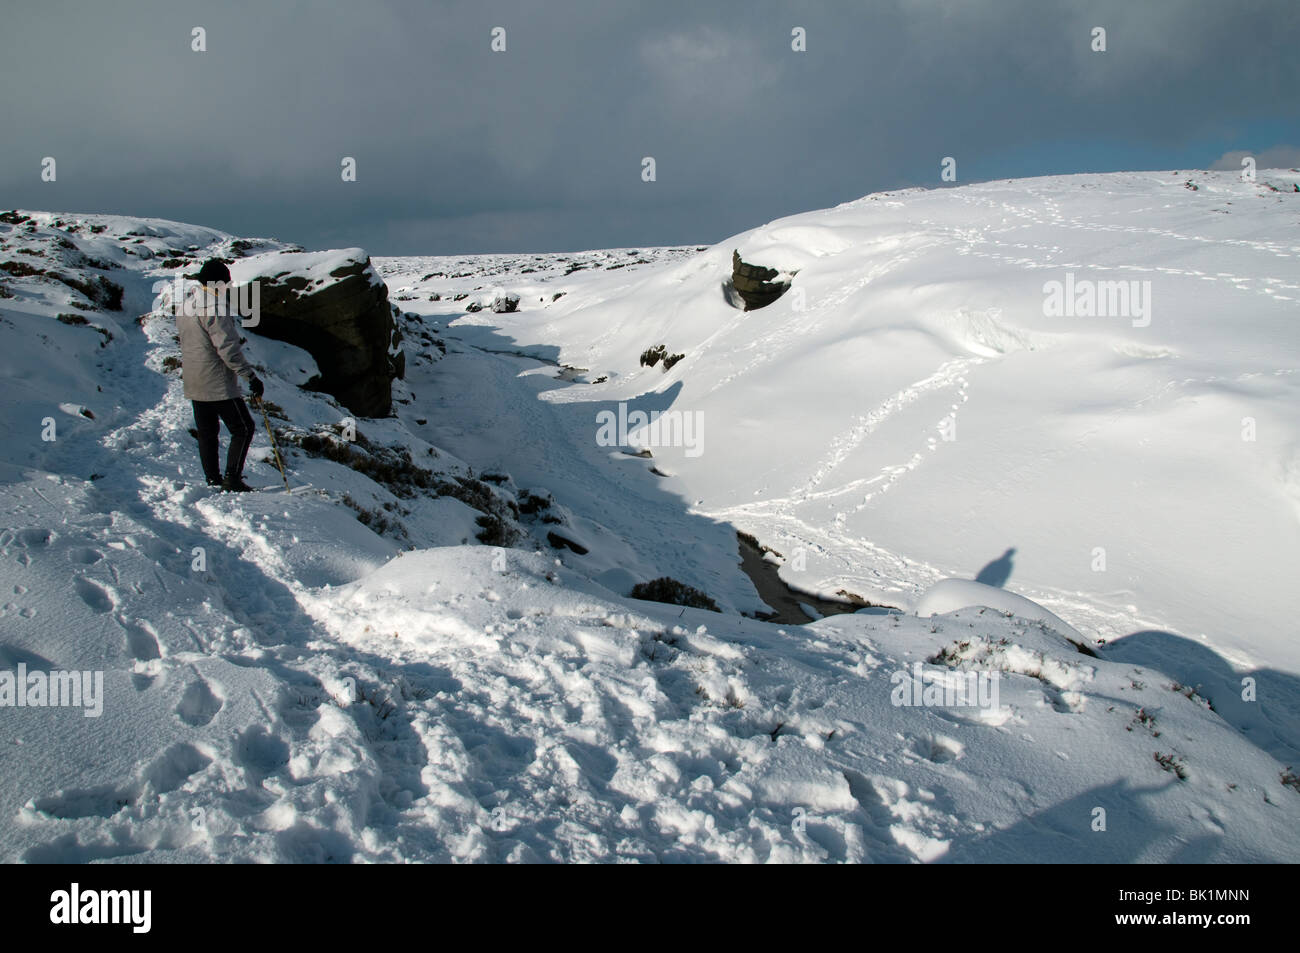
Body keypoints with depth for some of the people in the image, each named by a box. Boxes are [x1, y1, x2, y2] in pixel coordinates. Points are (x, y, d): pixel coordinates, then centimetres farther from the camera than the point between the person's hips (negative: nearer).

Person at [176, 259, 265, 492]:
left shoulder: (186, 305, 12)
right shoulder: (214, 307, -17)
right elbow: (228, 348, -21)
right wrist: (250, 377, -18)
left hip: (193, 383, 9)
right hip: (217, 382, -9)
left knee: (207, 432, 13)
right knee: (243, 428, -1)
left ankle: (213, 480, 17)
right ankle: (232, 479, -6)